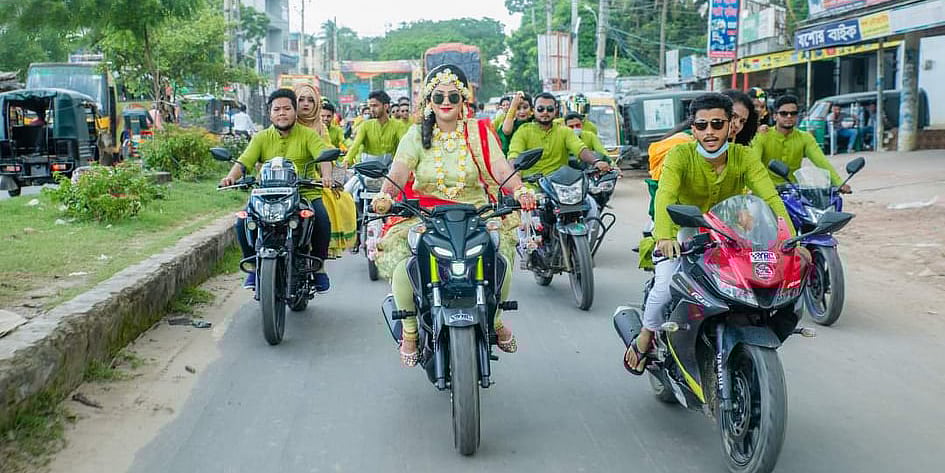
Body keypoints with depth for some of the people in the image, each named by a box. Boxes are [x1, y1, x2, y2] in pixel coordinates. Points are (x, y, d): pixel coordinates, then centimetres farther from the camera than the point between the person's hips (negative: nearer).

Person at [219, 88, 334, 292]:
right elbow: (243, 162, -1)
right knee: (243, 221, -20)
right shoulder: (261, 138, 11)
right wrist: (231, 176, -23)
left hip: (306, 193, -2)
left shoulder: (308, 135, 6)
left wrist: (326, 176, -31)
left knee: (322, 220, -29)